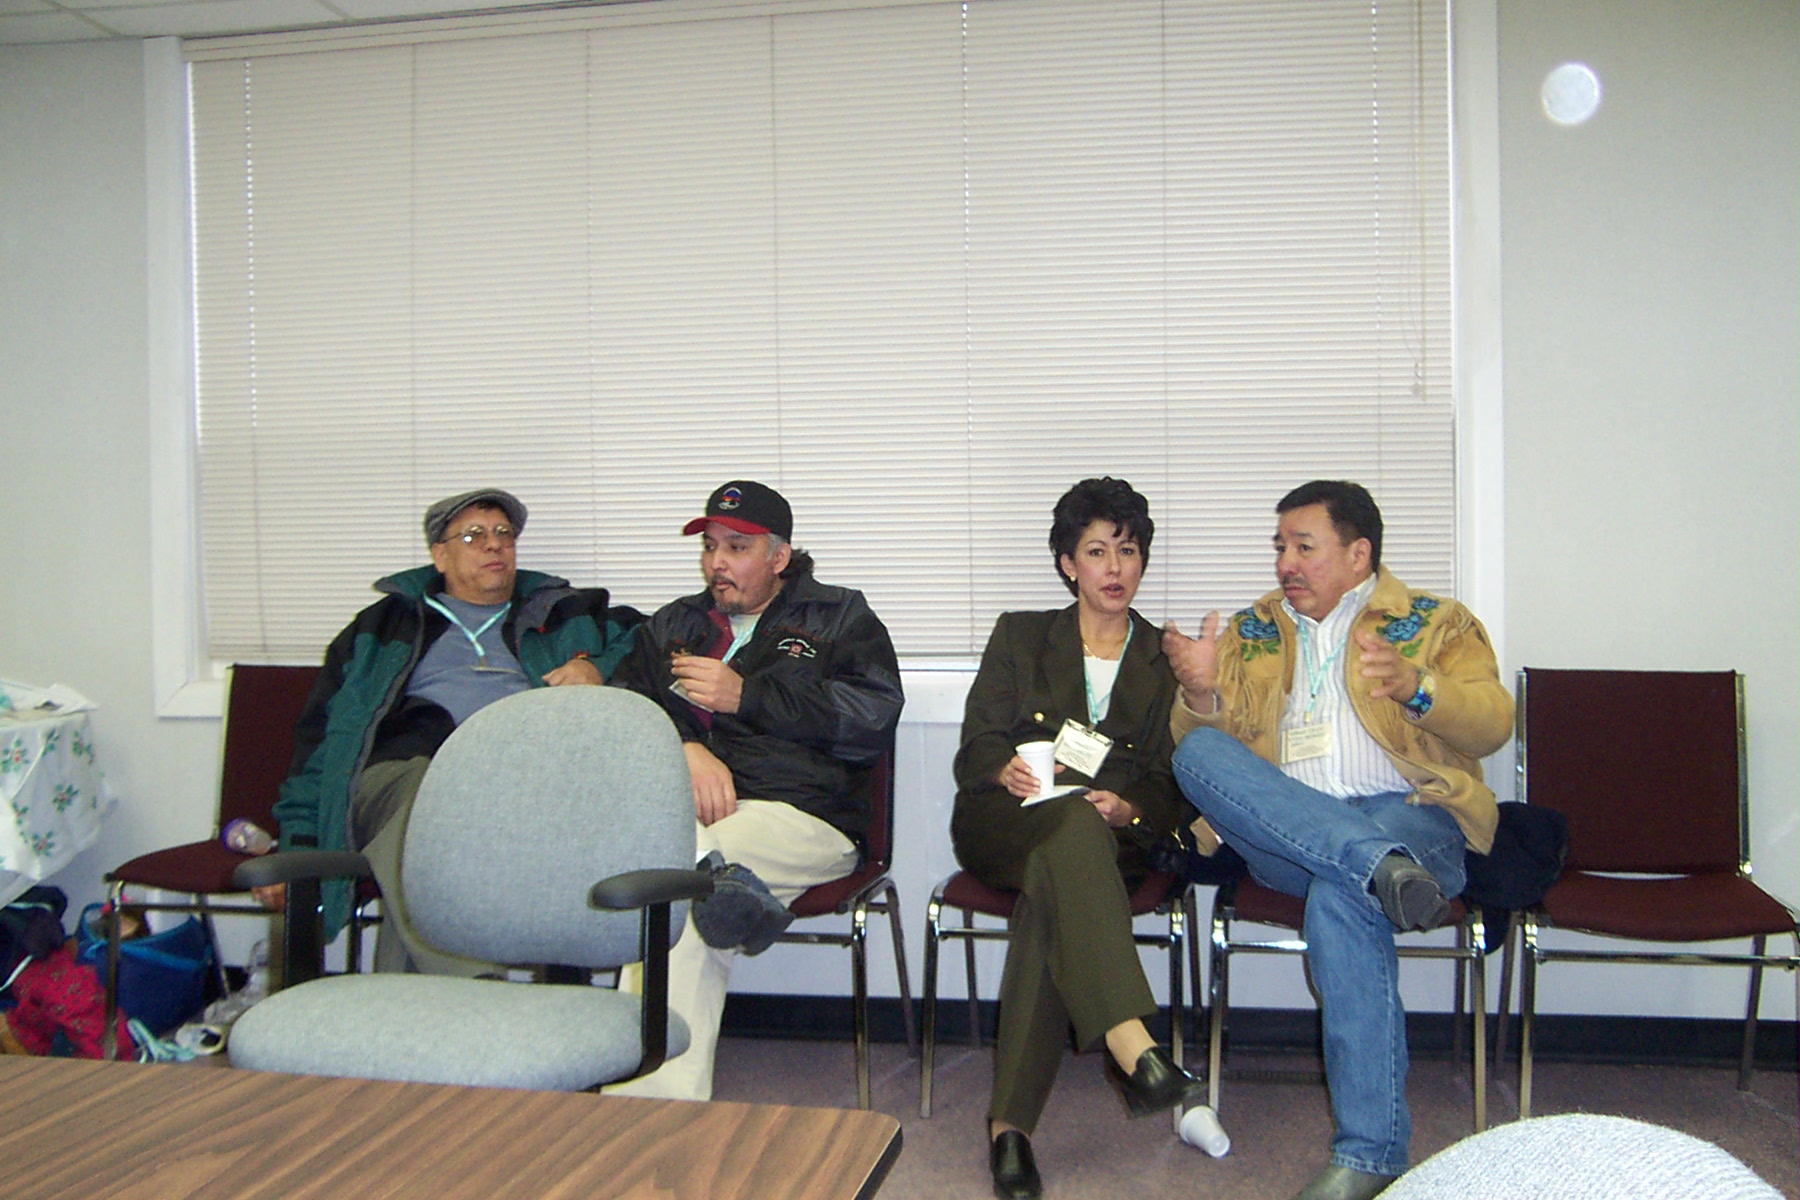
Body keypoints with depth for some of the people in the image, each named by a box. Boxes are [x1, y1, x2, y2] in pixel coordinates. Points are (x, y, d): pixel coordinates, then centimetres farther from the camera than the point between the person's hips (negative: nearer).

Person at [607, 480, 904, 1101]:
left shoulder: (839, 617, 18)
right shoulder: (672, 625, 29)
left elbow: (874, 713, 0)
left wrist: (744, 695, -2)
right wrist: (681, 748, -9)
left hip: (801, 812, -4)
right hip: (679, 808, 4)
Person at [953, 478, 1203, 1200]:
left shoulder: (1165, 661, 18)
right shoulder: (1019, 636, 17)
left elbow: (1177, 791, 9)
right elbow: (973, 753, 8)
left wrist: (1129, 810, -14)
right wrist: (1006, 771, -16)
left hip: (1112, 840, 1)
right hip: (1004, 825, -1)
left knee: (1053, 893, -36)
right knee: (1072, 821, -38)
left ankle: (1010, 1122, -39)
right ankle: (1132, 1049, -52)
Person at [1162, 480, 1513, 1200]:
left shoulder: (1436, 622, 16)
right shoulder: (1252, 632, 24)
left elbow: (1491, 725, 2)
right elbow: (1195, 737, 14)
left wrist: (1416, 687, -19)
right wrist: (1201, 693, -10)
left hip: (1408, 815, -3)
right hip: (1280, 840, 3)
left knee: (1341, 895, -37)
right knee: (1199, 752, -25)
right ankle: (1381, 868, -40)